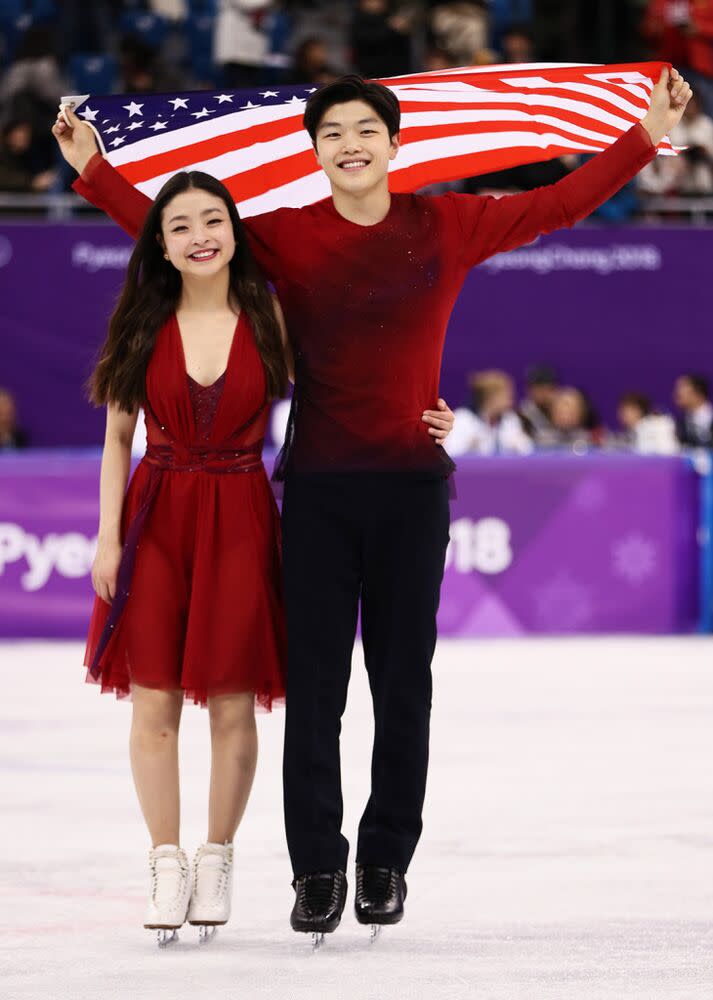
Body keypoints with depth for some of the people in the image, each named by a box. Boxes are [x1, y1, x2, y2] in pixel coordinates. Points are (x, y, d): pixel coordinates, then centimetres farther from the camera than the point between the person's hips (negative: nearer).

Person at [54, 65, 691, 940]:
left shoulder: (445, 227, 3)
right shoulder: (285, 237, 1)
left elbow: (557, 206, 7)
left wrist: (648, 136, 3)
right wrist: (94, 171, -3)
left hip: (410, 483, 1)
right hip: (317, 488, 0)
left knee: (403, 684, 6)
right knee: (313, 685, 0)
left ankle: (386, 863, 15)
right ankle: (317, 868, 5)